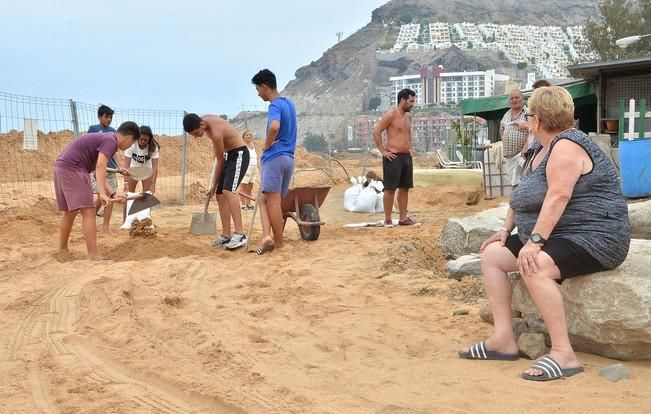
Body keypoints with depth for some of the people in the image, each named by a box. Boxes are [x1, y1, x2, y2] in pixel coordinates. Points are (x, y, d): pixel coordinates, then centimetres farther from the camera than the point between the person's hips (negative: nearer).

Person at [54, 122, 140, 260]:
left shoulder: (105, 138, 21)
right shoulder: (111, 140, -9)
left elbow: (99, 170, 26)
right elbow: (100, 166, -24)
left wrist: (112, 195, 26)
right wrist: (102, 193, -33)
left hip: (61, 166, 10)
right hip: (72, 168, -10)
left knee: (70, 212, 19)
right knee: (88, 211, -12)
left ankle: (62, 250, 28)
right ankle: (94, 256, -16)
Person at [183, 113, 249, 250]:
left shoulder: (216, 133, -29)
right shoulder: (203, 120, -3)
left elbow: (219, 161, -16)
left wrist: (214, 185, -4)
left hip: (239, 155, -9)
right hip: (227, 155, 9)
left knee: (228, 191, -25)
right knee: (220, 196, 3)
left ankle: (240, 235, -30)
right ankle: (226, 236, 6)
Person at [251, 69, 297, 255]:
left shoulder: (275, 106, -11)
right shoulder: (289, 104, 17)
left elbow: (274, 127, -31)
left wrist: (266, 145, -14)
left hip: (274, 158, -8)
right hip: (289, 158, 9)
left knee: (272, 202, -4)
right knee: (264, 200, 12)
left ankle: (279, 244, -4)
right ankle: (268, 236, -1)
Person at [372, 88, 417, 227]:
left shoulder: (408, 116, 14)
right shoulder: (391, 115, -11)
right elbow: (376, 132, -14)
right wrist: (383, 151, -15)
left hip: (406, 157, 8)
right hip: (393, 157, -8)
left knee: (405, 188, 9)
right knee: (390, 188, -4)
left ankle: (403, 218, 16)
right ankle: (387, 220, 0)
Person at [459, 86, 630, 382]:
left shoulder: (566, 146, -16)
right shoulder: (543, 149, 14)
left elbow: (558, 197, -28)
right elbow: (523, 195, 20)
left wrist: (535, 241, -32)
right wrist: (506, 229, 9)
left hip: (593, 238, -11)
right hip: (556, 237, 11)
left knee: (534, 267, -35)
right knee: (492, 254, 5)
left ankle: (563, 354, -26)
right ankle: (503, 340, 0)